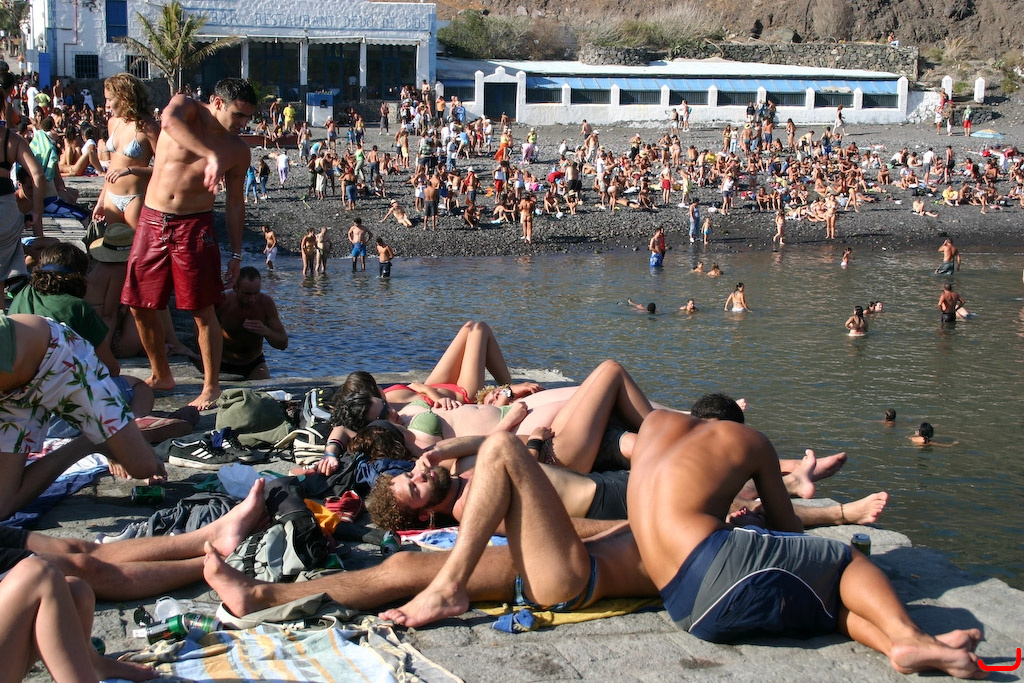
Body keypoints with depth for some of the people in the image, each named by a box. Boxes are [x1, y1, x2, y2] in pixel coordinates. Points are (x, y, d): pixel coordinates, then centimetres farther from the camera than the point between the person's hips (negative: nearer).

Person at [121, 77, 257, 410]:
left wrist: (236, 254, 7)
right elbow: (170, 120, -28)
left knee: (203, 312, -4)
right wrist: (211, 155, -40)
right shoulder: (186, 107, -2)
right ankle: (161, 375, 25)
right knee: (140, 306, 7)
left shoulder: (238, 151, 2)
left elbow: (234, 202, 11)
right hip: (152, 221, 1)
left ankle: (211, 386, 8)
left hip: (195, 226, -1)